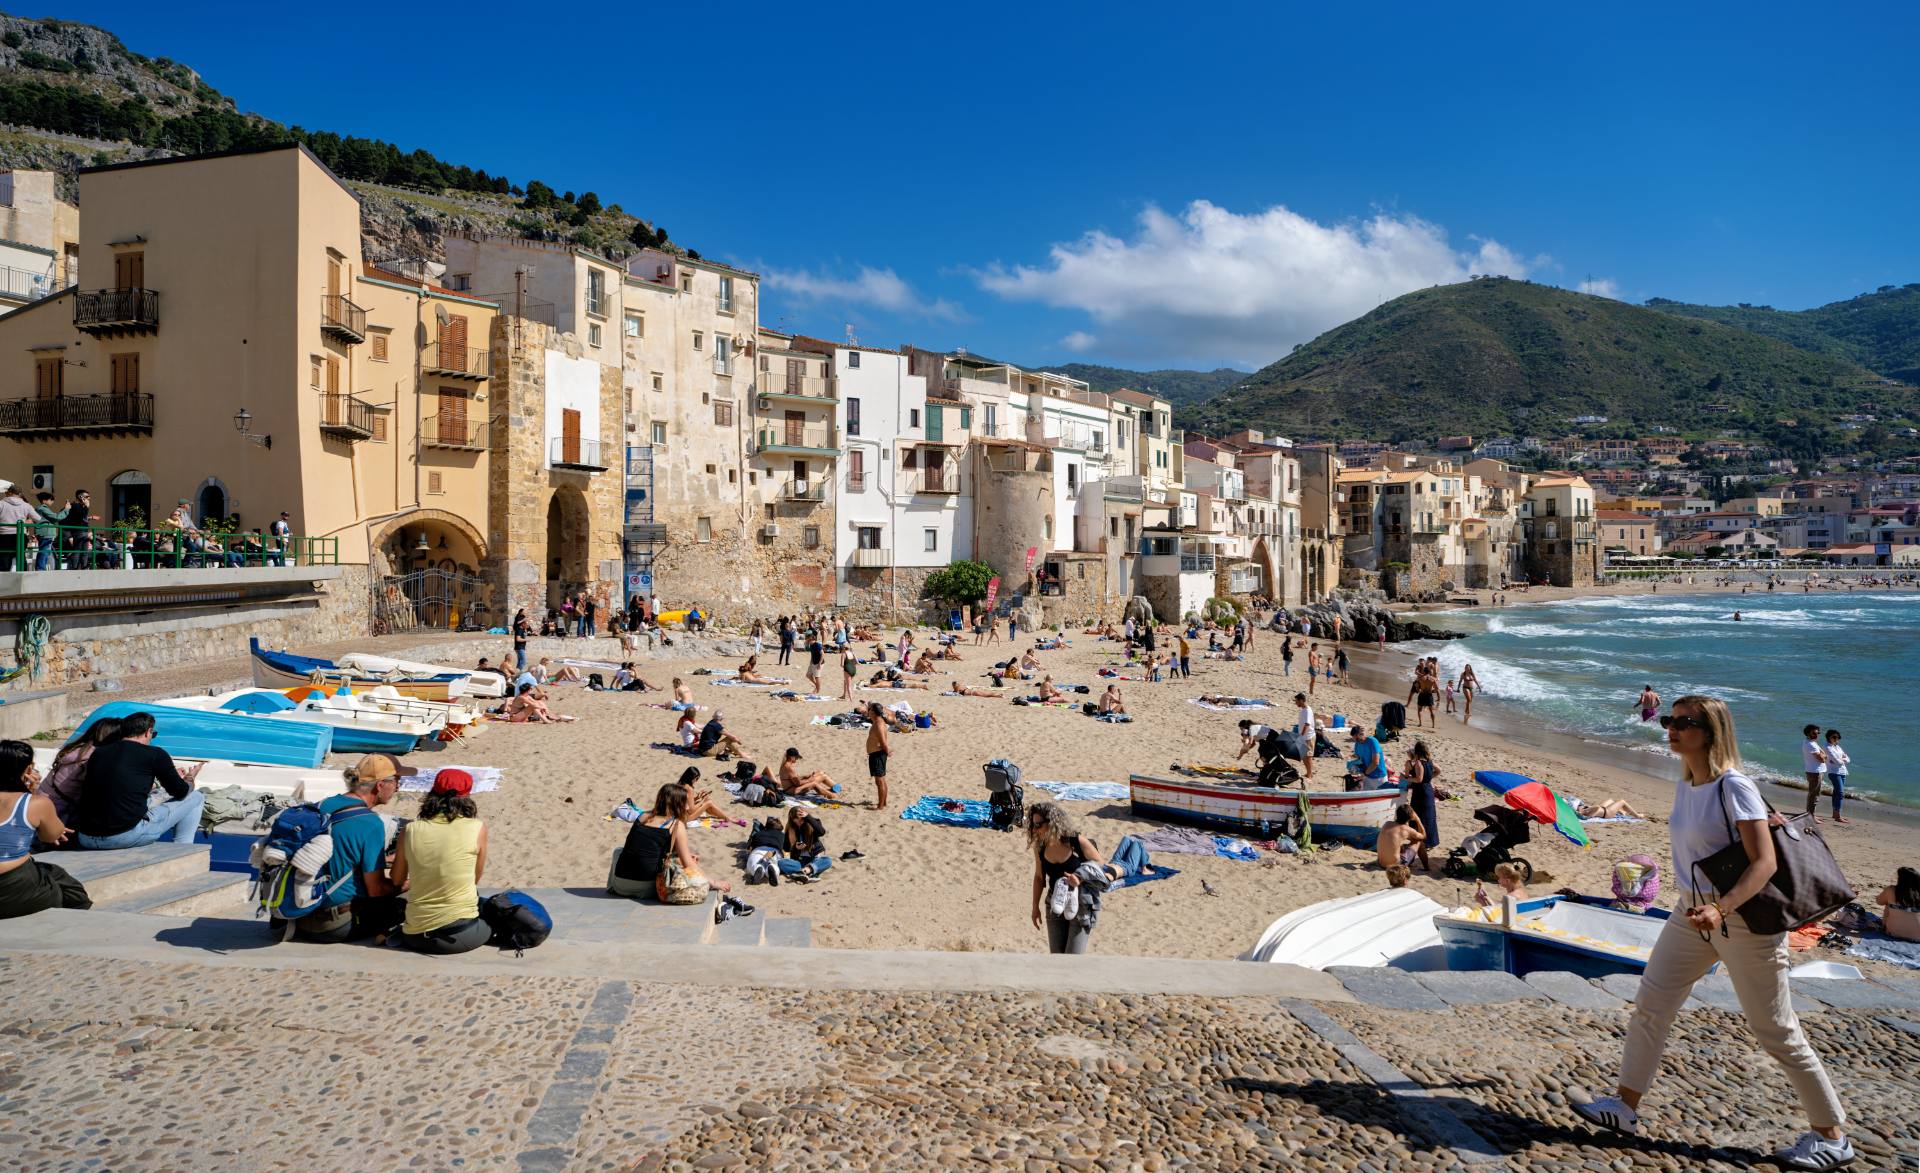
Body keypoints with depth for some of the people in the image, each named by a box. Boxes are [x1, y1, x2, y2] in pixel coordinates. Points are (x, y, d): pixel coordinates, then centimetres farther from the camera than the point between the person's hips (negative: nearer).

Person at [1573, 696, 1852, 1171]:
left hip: (1744, 919, -8)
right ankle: (1625, 1107, 14)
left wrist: (1721, 909, -37)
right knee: (1649, 1006, 5)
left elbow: (1765, 862, -25)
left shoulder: (1733, 787, -19)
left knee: (1776, 1032, 3)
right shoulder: (1684, 785, 6)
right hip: (1693, 915, 8)